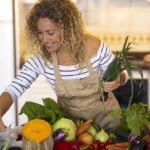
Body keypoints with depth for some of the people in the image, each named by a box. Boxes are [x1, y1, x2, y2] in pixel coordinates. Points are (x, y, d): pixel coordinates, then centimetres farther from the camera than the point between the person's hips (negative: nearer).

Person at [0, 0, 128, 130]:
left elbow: (120, 75, -2)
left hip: (104, 115, -1)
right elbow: (13, 89, -18)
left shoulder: (95, 46, -17)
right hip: (70, 118, 2)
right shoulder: (40, 59, -15)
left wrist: (118, 81, -27)